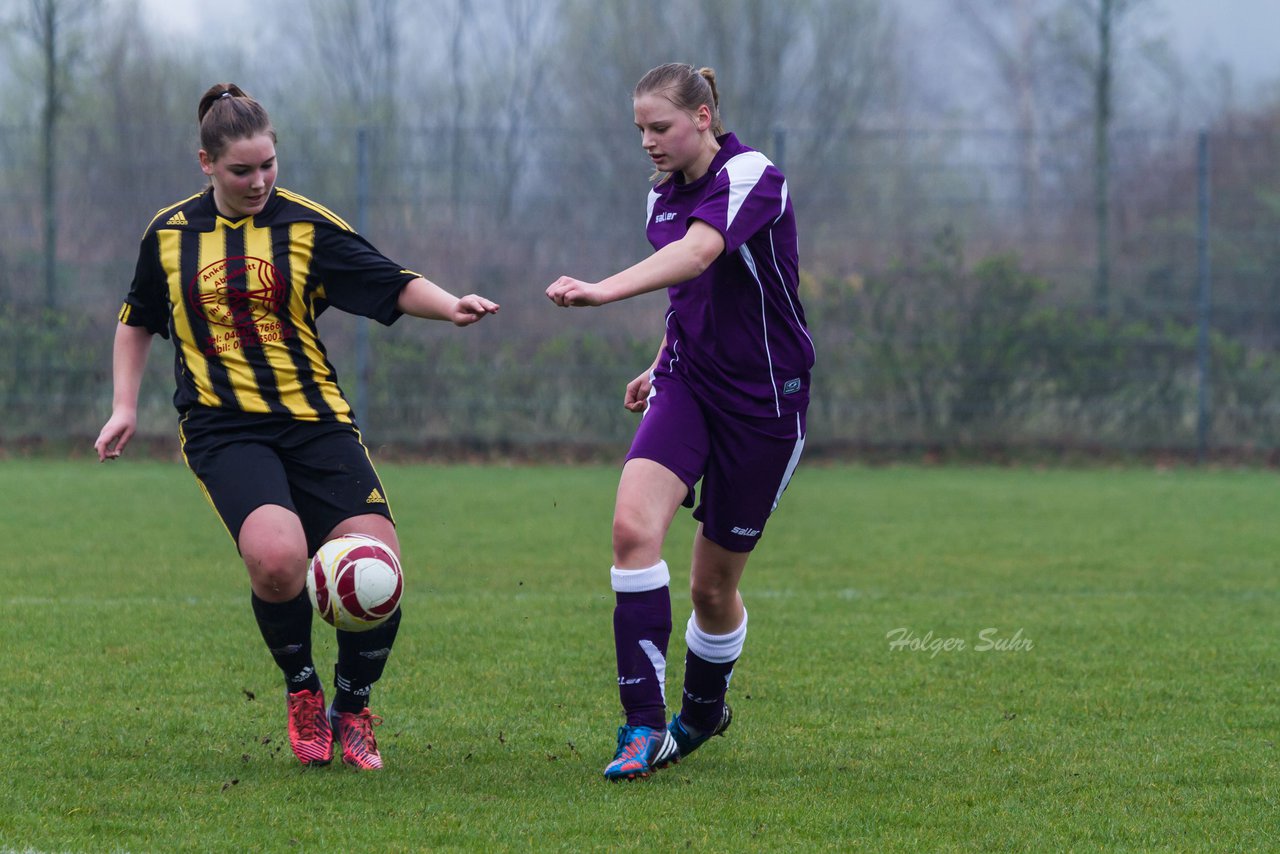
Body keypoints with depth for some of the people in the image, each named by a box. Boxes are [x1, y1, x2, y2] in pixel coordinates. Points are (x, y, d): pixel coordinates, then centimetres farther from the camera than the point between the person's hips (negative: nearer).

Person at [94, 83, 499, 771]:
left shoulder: (306, 225, 2)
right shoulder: (170, 233, 8)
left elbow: (393, 284, -4)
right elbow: (137, 321, 23)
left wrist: (449, 305, -23)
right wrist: (124, 406, 13)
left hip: (317, 422, 1)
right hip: (223, 428, -1)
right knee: (277, 558, -28)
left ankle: (352, 708, 12)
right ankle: (302, 690, 0)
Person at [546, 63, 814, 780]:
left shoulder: (752, 177, -17)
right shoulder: (663, 196, 7)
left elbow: (696, 255, -36)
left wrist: (604, 290, -49)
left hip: (764, 398, -5)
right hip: (688, 385, 6)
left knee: (713, 585, 4)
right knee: (634, 526, -21)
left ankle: (705, 707, 35)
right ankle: (645, 726, -22)